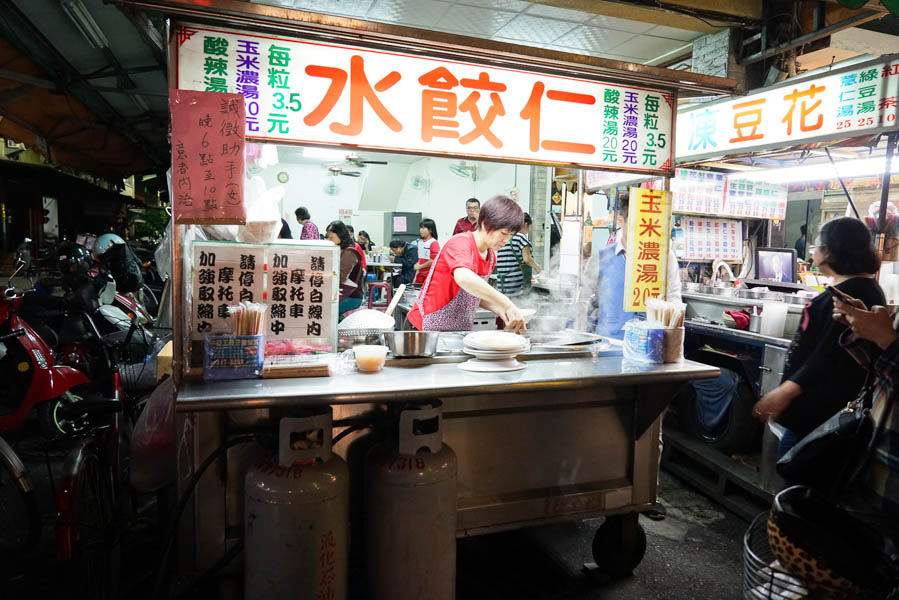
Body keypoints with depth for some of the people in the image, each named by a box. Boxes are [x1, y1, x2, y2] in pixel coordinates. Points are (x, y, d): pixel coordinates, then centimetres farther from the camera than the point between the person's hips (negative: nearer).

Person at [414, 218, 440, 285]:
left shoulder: (434, 243, -12)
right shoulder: (419, 242, 10)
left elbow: (433, 260, -16)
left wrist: (420, 266, -7)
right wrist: (416, 275, 11)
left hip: (430, 275, -7)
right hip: (421, 275, 7)